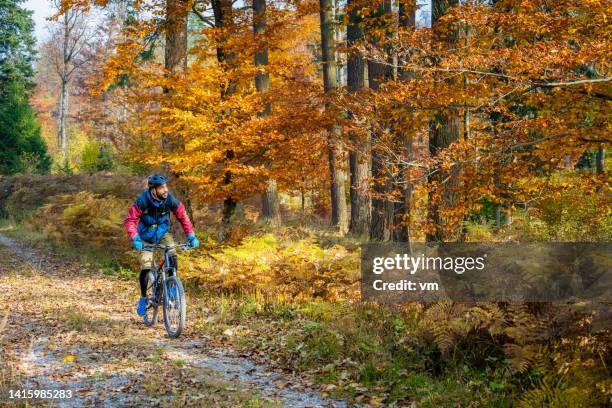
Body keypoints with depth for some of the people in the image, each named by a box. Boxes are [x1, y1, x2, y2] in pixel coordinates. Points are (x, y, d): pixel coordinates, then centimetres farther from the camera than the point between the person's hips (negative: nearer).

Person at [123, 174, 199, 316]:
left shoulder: (170, 200, -22)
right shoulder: (142, 201, -28)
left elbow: (183, 216, -10)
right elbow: (130, 220, -26)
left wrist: (191, 235, -19)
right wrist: (135, 238, -39)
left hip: (162, 234, 2)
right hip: (146, 237, -2)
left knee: (173, 257, -24)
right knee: (145, 267, -10)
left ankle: (171, 286, -3)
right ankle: (143, 299, 8)